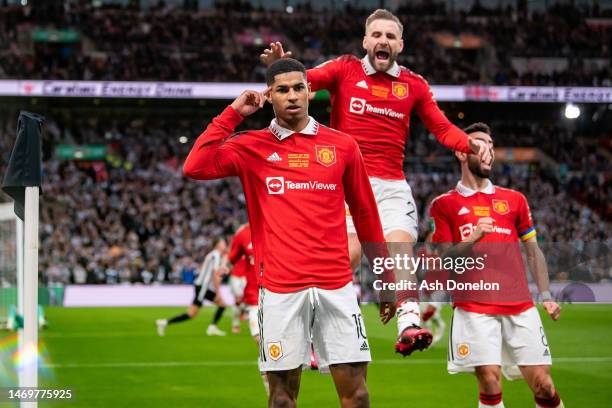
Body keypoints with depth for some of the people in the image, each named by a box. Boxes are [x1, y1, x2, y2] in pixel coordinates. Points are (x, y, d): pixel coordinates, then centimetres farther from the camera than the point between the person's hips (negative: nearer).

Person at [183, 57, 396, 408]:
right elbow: (195, 168, -9)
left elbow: (366, 215, 13)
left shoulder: (342, 145, 8)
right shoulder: (251, 147, 6)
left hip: (336, 286, 1)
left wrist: (386, 280, 14)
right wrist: (233, 114, -4)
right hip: (280, 289, -1)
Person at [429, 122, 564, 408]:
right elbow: (443, 259, 4)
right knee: (490, 383, -12)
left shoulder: (514, 200, 16)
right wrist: (472, 240, -14)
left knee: (542, 384, -2)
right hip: (474, 308, -3)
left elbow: (533, 250, 18)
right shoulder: (444, 204, 8)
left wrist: (545, 295, 6)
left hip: (520, 306, 3)